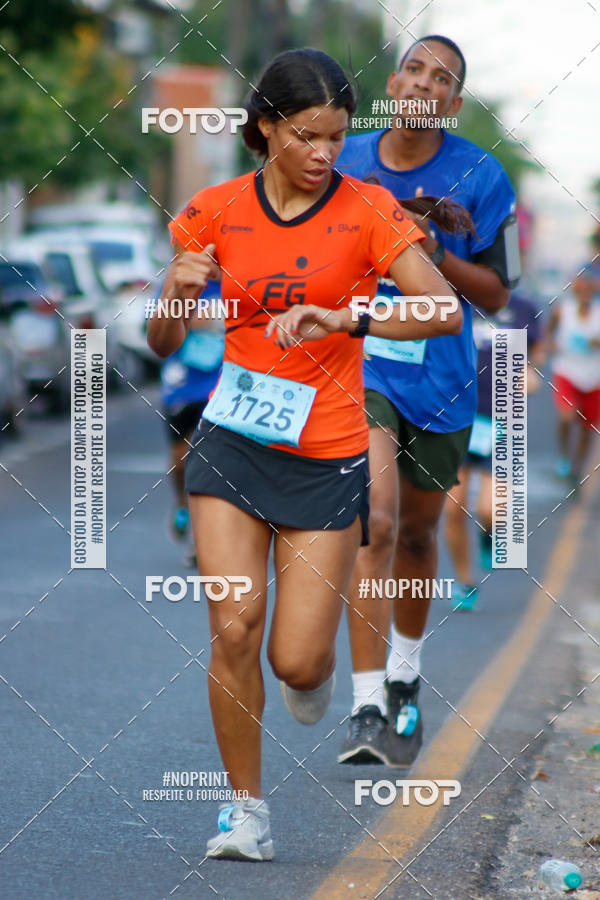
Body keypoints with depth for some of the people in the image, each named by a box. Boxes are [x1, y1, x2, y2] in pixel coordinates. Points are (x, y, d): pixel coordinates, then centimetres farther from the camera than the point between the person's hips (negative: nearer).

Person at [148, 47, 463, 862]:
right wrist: (178, 294, -16)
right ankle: (247, 808, 4)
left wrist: (345, 320, -30)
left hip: (327, 454, -1)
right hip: (233, 445, 1)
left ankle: (318, 664, 35)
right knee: (233, 628, -12)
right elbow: (164, 343, 7)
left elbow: (446, 312, -17)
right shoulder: (216, 211, 1)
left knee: (297, 663, -3)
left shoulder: (368, 210, -6)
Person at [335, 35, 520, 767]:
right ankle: (367, 708, -24)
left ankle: (405, 674, 43)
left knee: (416, 531, 16)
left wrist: (435, 255, -19)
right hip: (359, 364, -1)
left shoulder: (480, 178, -6)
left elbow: (496, 295, -2)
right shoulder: (344, 164, -1)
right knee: (374, 518, -21)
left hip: (439, 377, 1)